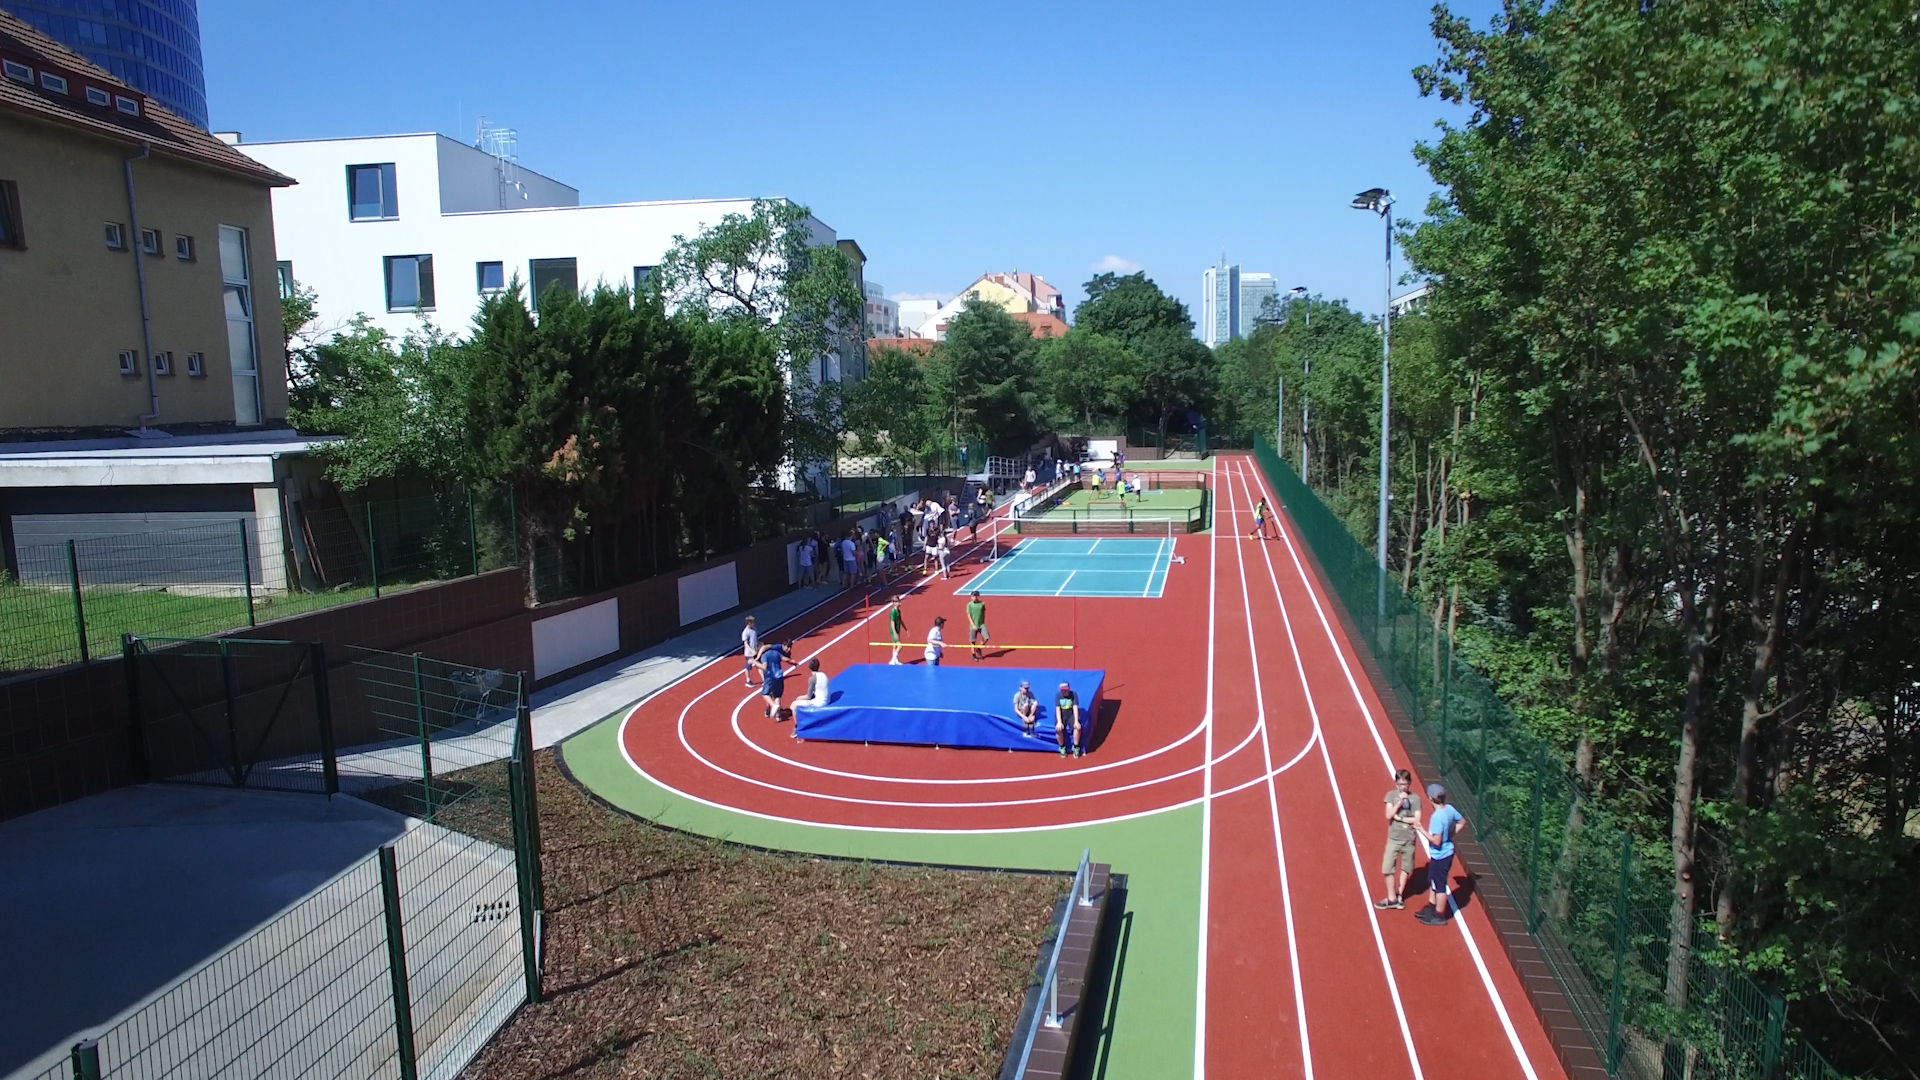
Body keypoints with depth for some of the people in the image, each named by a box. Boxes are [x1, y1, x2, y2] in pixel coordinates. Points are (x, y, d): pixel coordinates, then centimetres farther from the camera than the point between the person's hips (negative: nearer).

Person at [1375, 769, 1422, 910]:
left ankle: (1400, 895, 30)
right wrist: (1400, 801, -21)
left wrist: (1399, 817, -13)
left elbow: (1417, 820, -10)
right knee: (1387, 868, -3)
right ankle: (1392, 898, 10)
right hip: (1394, 838, 0)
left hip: (1409, 839, 0)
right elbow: (1388, 815, -14)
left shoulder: (1415, 798, -4)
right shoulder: (1391, 795, -3)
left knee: (1405, 868, 12)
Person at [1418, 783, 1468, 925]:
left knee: (1439, 886, 8)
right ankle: (1431, 909, 38)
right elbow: (1462, 822, 12)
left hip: (1440, 856, -9)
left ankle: (1439, 916, 23)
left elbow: (1436, 841, -28)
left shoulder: (1437, 817, -30)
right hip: (1446, 853, 9)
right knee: (1432, 881, 24)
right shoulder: (1449, 809, -5)